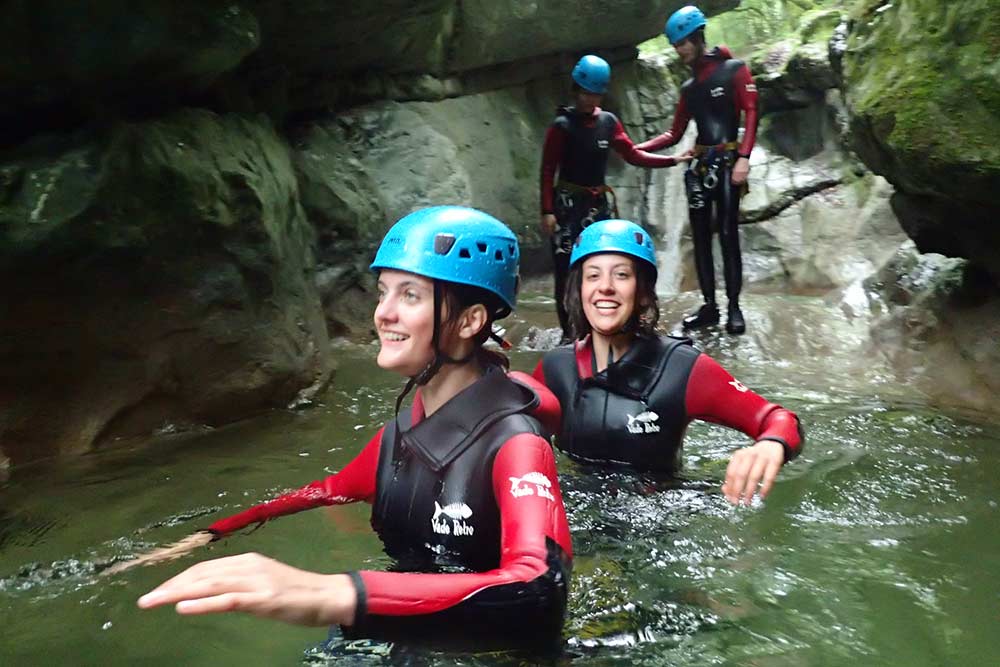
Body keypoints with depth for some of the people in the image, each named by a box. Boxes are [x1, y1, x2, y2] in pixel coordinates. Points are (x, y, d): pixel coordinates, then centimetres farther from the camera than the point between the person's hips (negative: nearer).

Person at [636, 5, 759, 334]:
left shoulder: (734, 69, 1)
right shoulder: (688, 87, 17)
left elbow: (751, 113, -8)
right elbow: (674, 134, 16)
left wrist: (743, 157, -20)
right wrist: (637, 148, 4)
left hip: (728, 162, -6)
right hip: (698, 165, 6)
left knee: (728, 235, -7)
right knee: (700, 237, 4)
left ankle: (734, 307, 0)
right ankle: (709, 306, 10)